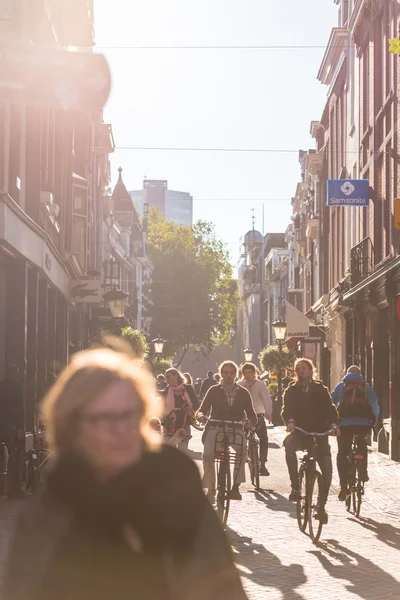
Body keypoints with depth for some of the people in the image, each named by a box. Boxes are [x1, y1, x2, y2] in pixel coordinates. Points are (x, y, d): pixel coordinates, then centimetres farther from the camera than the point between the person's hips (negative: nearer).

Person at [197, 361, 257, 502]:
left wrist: (252, 421, -15)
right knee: (208, 455, -27)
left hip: (235, 429, 0)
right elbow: (202, 409, 7)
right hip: (216, 428, 0)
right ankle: (210, 489, -10)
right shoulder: (214, 391, 9)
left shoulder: (243, 393, 10)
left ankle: (236, 486, -27)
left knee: (242, 449, -34)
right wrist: (201, 415, -17)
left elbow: (251, 413, 8)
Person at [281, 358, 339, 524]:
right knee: (289, 443, -37)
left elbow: (329, 408, -4)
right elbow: (287, 408, -7)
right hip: (299, 432, -1)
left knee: (327, 471, -9)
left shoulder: (321, 389, 8)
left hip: (319, 433, 1)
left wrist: (334, 424, -23)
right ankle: (295, 486, -32)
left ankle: (321, 505, 11)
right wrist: (290, 421, -30)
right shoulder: (291, 390, 8)